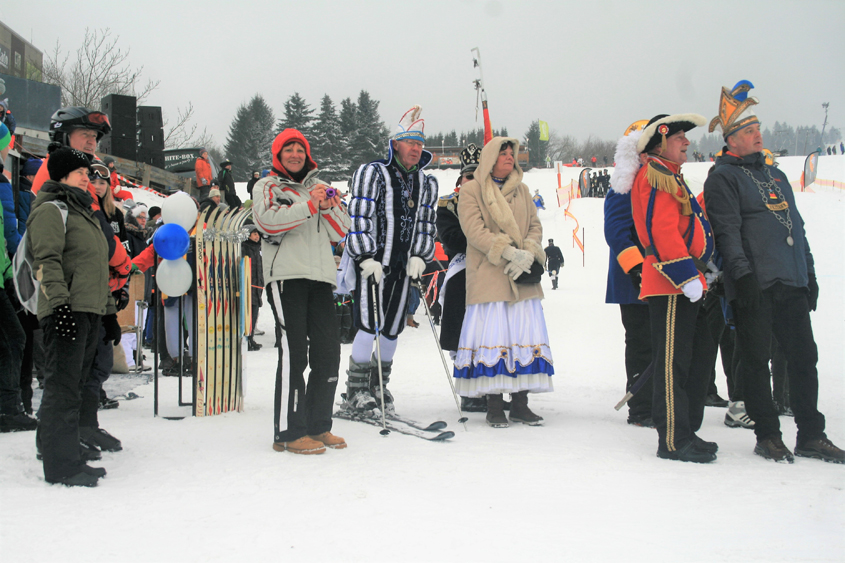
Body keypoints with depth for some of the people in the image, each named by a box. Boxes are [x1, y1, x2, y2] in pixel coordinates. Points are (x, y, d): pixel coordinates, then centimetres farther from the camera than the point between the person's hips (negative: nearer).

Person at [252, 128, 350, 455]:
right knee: (294, 351, -12)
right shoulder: (267, 187, 9)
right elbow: (268, 221, -12)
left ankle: (318, 426, 15)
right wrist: (309, 206, -16)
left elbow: (340, 233, 15)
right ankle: (288, 432, -8)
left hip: (320, 276, 5)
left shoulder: (319, 187, 22)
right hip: (285, 275, -5)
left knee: (328, 351, 4)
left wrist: (330, 208, -3)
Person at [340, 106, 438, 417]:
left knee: (393, 328, 8)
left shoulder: (427, 184, 14)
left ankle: (379, 386, 22)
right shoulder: (372, 173, -3)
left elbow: (426, 225, 18)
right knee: (369, 324, -11)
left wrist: (419, 256, 4)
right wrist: (367, 257, -15)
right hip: (371, 262, -6)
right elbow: (359, 218, -9)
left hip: (405, 265, 6)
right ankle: (356, 392, -3)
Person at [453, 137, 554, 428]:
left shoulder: (522, 191, 17)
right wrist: (509, 252, -19)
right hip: (488, 276, -5)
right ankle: (494, 406, 0)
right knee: (492, 336, -7)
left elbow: (535, 226, 12)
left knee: (525, 336, 2)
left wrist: (529, 254, -8)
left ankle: (520, 404, 9)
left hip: (523, 277, 5)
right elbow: (475, 230, -10)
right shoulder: (471, 190, 0)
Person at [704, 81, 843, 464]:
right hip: (755, 286, -7)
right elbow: (727, 231, -12)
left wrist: (809, 274, 20)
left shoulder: (775, 175, 22)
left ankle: (811, 435, 14)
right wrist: (742, 273, -22)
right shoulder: (722, 178, -1)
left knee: (804, 357, 6)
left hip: (792, 284, 7)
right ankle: (767, 435, 9)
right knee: (756, 361, -1)